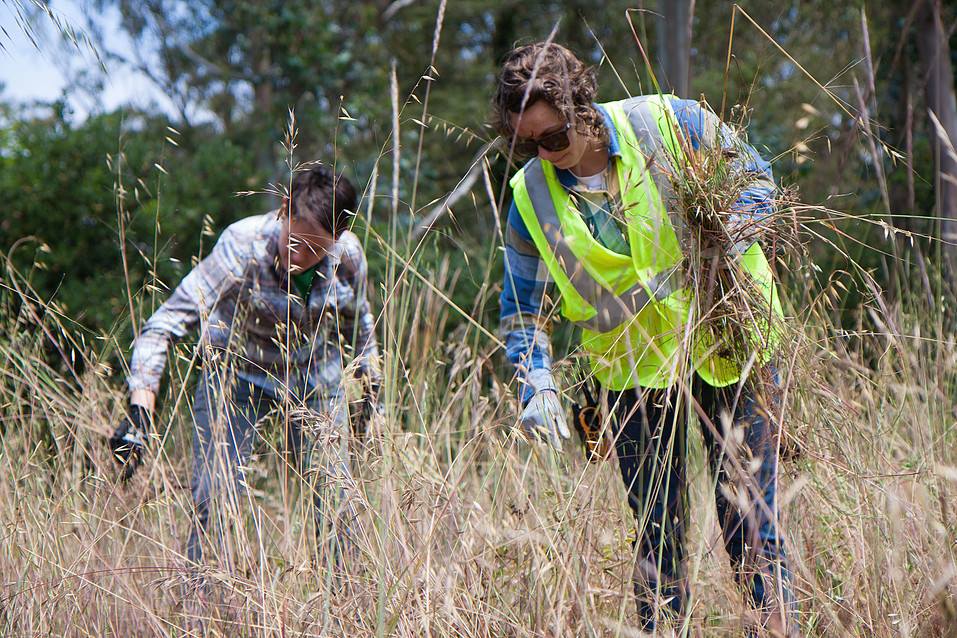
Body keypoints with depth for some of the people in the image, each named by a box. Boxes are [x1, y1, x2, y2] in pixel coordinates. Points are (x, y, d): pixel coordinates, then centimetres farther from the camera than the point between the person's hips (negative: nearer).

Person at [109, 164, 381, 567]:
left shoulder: (348, 255, -19)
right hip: (236, 374, -3)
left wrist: (372, 387, 12)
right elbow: (164, 325, -36)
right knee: (213, 504, -15)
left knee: (337, 508, 1)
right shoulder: (242, 247, -32)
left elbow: (357, 321, 6)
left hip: (316, 379, 3)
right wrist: (139, 412, -45)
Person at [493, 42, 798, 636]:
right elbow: (524, 311, 4)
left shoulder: (668, 123, -10)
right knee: (657, 537, 4)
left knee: (749, 518, -1)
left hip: (729, 343, -2)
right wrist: (537, 386, -12)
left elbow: (756, 178, 2)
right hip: (634, 369, 2)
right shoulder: (531, 196, -3)